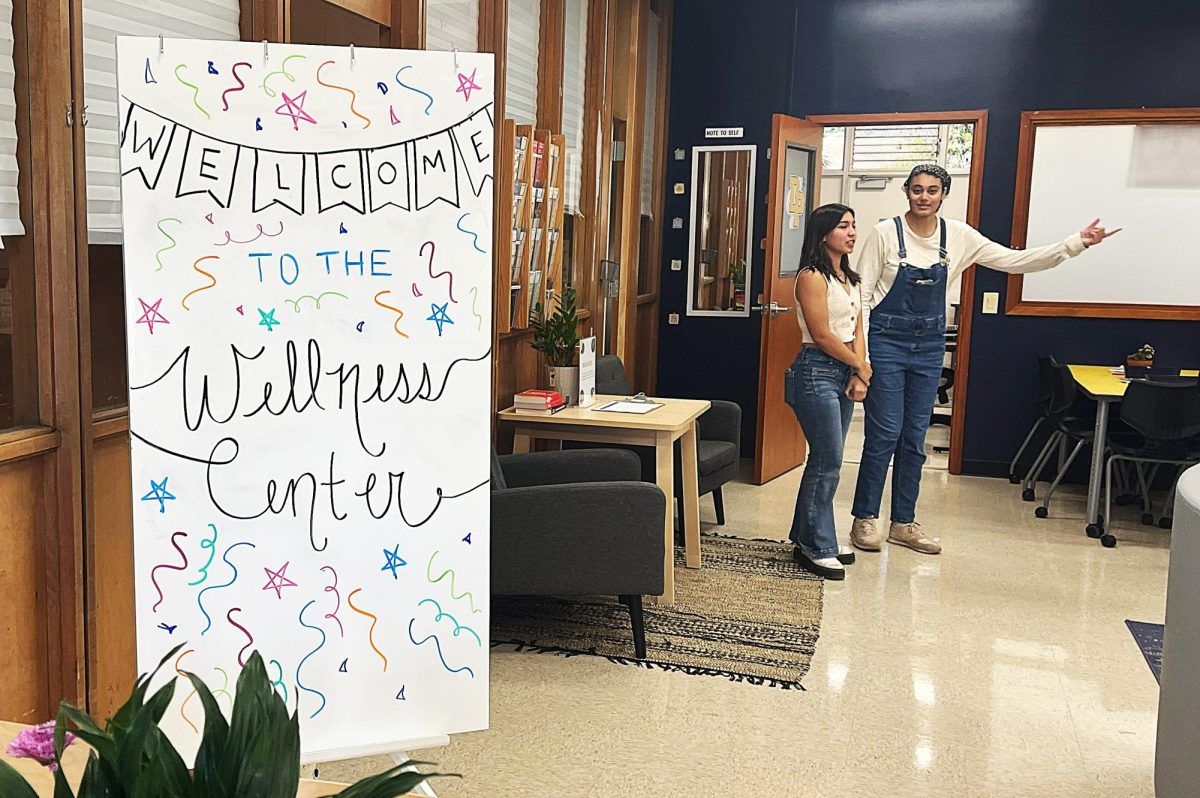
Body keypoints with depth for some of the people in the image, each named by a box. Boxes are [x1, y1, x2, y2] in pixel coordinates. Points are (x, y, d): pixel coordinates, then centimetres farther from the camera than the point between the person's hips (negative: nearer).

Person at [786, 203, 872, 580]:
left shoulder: (848, 278, 15)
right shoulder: (812, 277, -12)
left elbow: (856, 328, 11)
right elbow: (821, 336, -15)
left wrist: (859, 373, -4)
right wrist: (862, 367, -5)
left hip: (844, 373, 8)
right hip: (817, 372, -8)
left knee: (826, 461, 12)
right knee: (828, 463, -6)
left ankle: (809, 537, 24)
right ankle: (815, 548, 5)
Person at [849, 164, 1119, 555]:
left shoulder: (959, 236, 2)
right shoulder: (886, 233, -9)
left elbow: (1015, 261, 2)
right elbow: (862, 293, -8)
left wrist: (1077, 243, -6)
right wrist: (860, 354, -12)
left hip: (929, 346, 4)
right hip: (886, 340, -4)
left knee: (915, 437, 9)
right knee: (885, 433, -4)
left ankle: (903, 523, 20)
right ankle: (864, 519, 10)